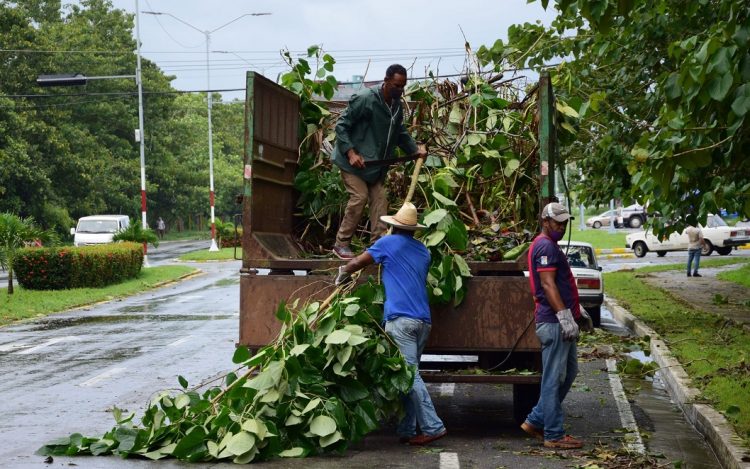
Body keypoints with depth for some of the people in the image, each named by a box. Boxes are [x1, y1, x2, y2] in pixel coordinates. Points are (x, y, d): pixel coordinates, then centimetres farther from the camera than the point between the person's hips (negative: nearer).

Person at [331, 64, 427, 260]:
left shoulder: (397, 105, 3)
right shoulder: (364, 99, -21)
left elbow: (400, 132, 18)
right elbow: (341, 126, -18)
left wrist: (415, 149, 6)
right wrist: (351, 152, -26)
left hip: (376, 164, 7)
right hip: (354, 161, -7)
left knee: (380, 198, 1)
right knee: (359, 197, -13)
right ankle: (341, 244, -3)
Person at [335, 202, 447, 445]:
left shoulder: (389, 243, 3)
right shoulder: (423, 250, 20)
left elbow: (357, 263, 9)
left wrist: (342, 274, 30)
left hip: (400, 318, -7)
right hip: (423, 320, 7)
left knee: (410, 375, -9)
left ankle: (433, 427, -15)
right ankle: (407, 430, 9)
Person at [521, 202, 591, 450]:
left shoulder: (550, 245, 21)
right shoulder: (545, 246, -12)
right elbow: (547, 284, -21)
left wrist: (578, 310, 28)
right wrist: (565, 316, -24)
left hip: (561, 321, 11)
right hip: (554, 322, -11)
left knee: (569, 372, 16)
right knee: (554, 378, -5)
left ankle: (535, 422, 20)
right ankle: (554, 435, 1)